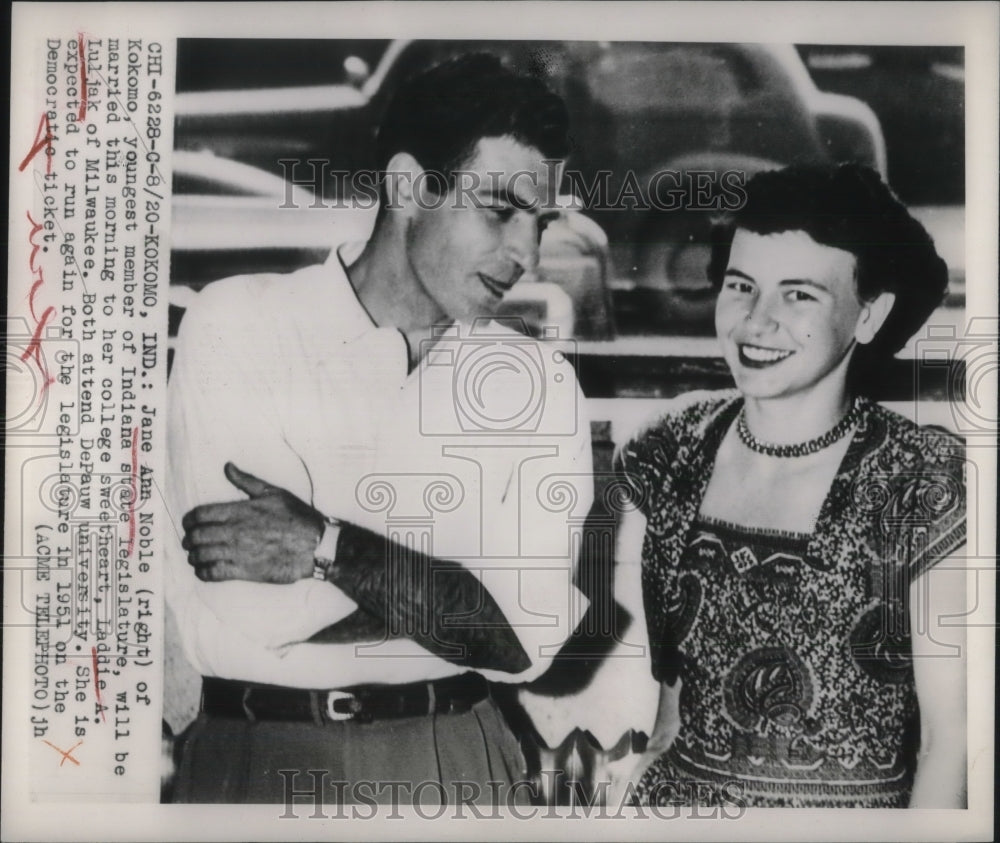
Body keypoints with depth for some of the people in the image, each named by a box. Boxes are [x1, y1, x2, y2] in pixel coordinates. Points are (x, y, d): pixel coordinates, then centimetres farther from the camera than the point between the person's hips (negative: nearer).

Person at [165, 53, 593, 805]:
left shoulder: (540, 380, -3)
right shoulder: (235, 323, -10)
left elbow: (529, 635, -12)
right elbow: (224, 628, -17)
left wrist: (327, 549, -20)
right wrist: (451, 590, -13)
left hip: (455, 759, 2)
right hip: (256, 756, -2)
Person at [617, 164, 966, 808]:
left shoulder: (928, 484, -17)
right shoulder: (672, 453, -7)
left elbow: (949, 736, -12)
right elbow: (657, 667, 4)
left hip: (855, 804, -3)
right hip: (675, 792, 3)